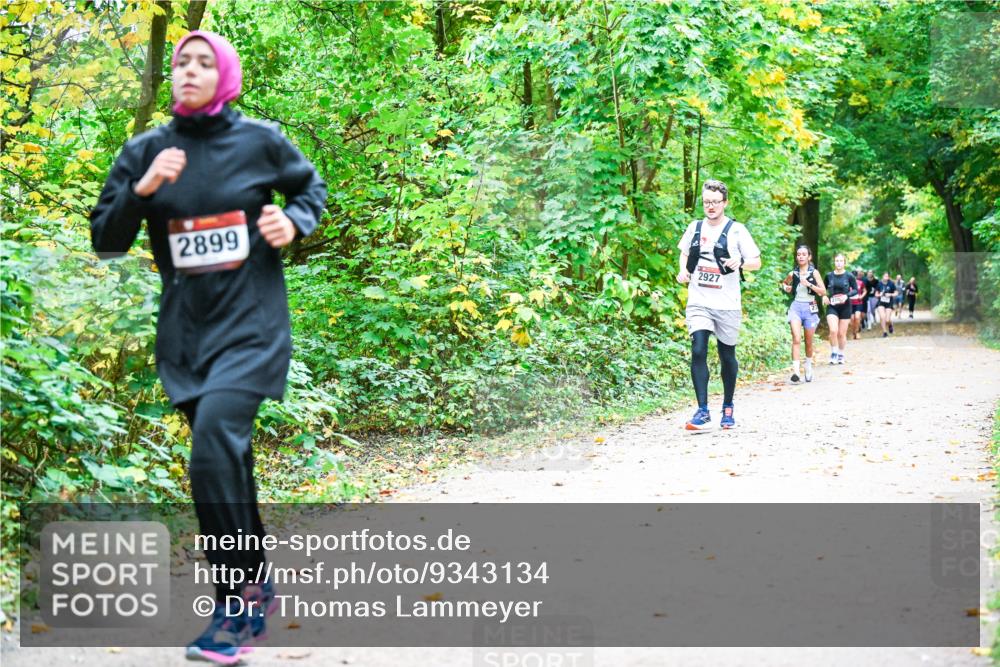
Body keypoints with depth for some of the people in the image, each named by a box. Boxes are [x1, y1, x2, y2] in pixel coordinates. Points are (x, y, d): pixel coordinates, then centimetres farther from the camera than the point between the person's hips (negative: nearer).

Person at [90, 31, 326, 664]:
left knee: (215, 442, -23)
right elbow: (105, 240, 4)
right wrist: (140, 191, -13)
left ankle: (239, 605, -12)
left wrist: (294, 221, -5)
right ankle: (257, 588, 31)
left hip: (252, 324, -4)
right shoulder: (147, 150, 3)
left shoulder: (259, 140, -2)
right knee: (226, 458, 12)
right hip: (186, 329, 4)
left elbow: (311, 186, 17)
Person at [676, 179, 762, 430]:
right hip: (699, 302, 2)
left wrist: (740, 263, -21)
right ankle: (703, 411, -14)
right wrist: (683, 271, 4)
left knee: (727, 356, 9)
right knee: (698, 351, -14)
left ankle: (728, 407, 27)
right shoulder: (695, 228, 8)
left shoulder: (737, 230, -2)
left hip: (727, 304, -1)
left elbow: (756, 262, 1)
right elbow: (685, 253, 25)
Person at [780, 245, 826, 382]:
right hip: (796, 307, 0)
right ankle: (795, 370, -26)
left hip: (810, 308, 0)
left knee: (809, 342, 11)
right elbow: (784, 283, 27)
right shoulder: (793, 274, 5)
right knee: (796, 339, -19)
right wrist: (786, 288, 4)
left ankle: (808, 368, 33)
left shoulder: (814, 272, 0)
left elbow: (823, 292, -5)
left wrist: (809, 284, -16)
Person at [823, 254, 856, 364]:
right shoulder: (829, 276, 1)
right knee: (833, 330, -17)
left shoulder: (849, 276, -4)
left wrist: (847, 295, -16)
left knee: (842, 333, 6)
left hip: (845, 306, 0)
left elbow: (855, 290, 1)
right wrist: (824, 296, -5)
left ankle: (841, 355, 24)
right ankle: (834, 353, 1)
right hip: (832, 306, 0)